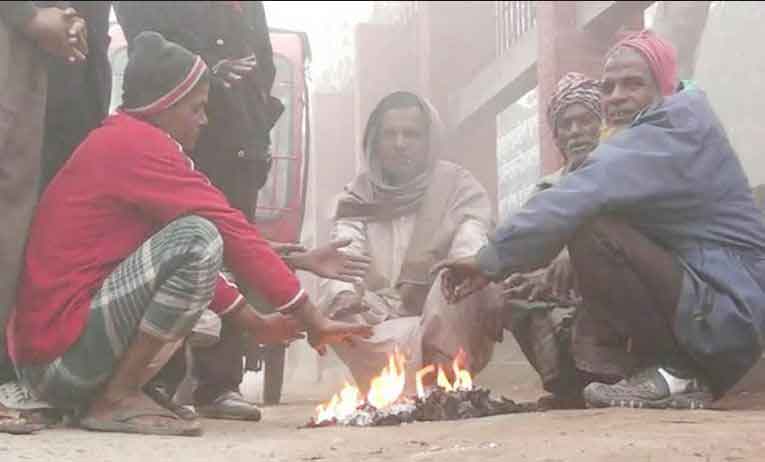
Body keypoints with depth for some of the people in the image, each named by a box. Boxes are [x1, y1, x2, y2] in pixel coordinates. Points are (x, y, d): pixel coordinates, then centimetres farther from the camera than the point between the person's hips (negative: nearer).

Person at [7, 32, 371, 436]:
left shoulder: (117, 141, 17)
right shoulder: (136, 143, -12)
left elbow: (188, 264, 19)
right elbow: (231, 231, -15)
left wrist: (257, 324, 15)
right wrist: (312, 319, -11)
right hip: (58, 355, -10)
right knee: (199, 239, -20)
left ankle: (111, 389, 7)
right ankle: (115, 400, -12)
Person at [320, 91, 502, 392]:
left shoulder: (459, 186, 2)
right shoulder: (358, 197, 8)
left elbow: (474, 248, -15)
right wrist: (343, 295, -32)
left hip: (452, 329, -2)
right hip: (382, 325, 2)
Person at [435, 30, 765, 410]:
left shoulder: (674, 131, -14)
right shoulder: (648, 142, 19)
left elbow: (581, 199, -26)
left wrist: (493, 259, -25)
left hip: (727, 312, -10)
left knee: (594, 231, -23)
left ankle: (673, 373, -14)